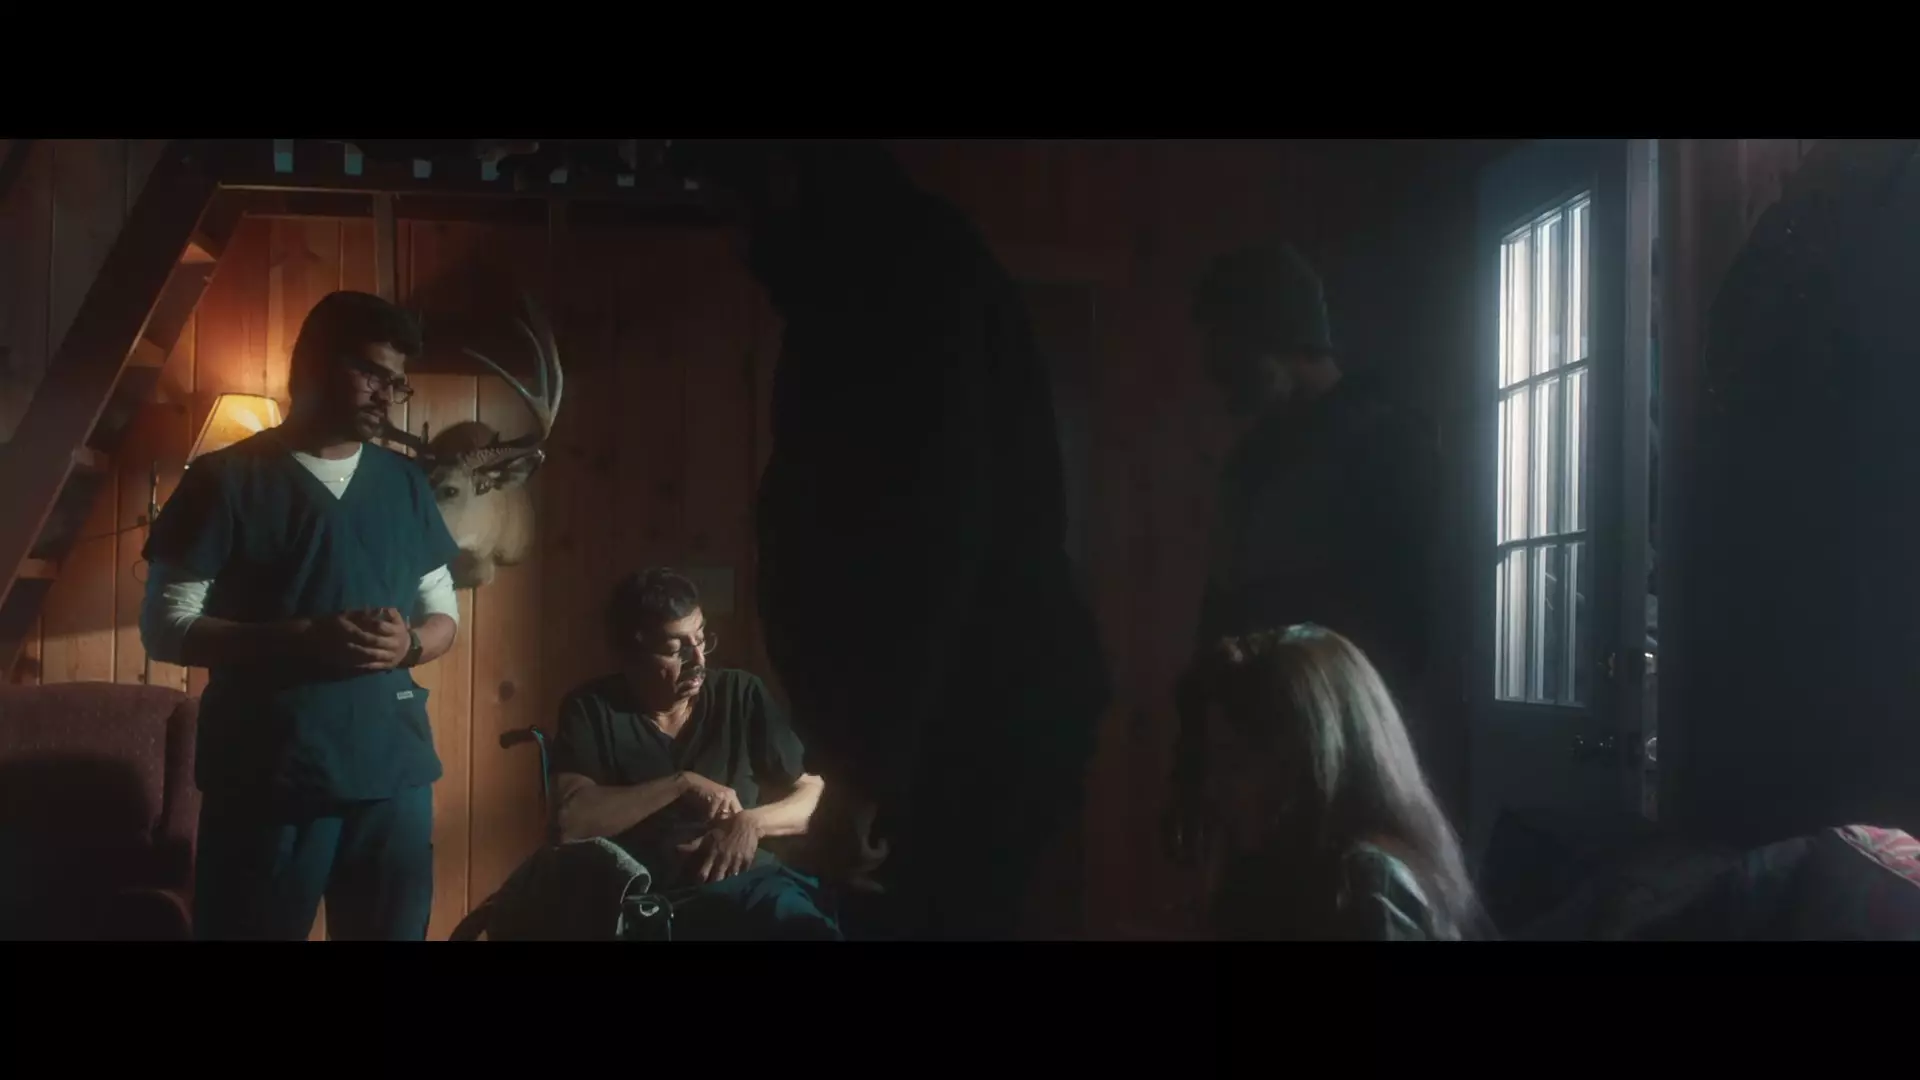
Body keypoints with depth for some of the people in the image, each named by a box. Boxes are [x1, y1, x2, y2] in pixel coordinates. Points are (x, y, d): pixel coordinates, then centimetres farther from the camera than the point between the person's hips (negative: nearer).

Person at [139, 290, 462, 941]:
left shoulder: (406, 483, 12)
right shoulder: (228, 478, -1)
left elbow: (444, 615, 16)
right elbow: (165, 627, -5)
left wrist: (408, 644, -7)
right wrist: (302, 640, -19)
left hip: (394, 775, 4)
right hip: (266, 780, -4)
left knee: (395, 932, 10)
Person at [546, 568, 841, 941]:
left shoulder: (742, 695, 11)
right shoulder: (591, 709, 5)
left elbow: (815, 793, 11)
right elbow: (570, 819, -10)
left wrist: (751, 822, -7)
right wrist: (681, 784, -10)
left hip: (744, 883, 3)